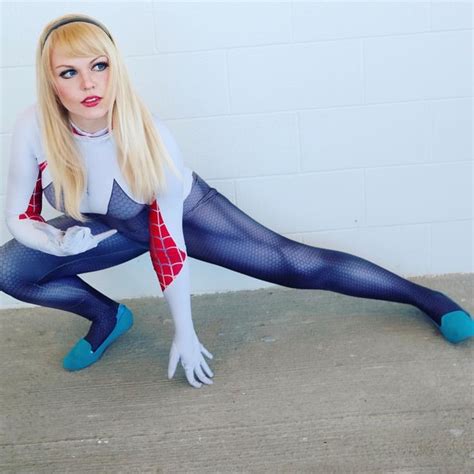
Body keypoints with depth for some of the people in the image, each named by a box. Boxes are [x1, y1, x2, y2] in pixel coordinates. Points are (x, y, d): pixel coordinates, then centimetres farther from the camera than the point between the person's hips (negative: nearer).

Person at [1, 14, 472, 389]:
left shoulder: (148, 133, -35)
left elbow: (168, 235, -27)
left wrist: (184, 331, -20)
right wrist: (55, 240, -37)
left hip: (181, 209, -3)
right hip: (112, 227, 4)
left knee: (294, 263, -10)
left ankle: (425, 296, 6)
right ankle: (108, 316, 12)